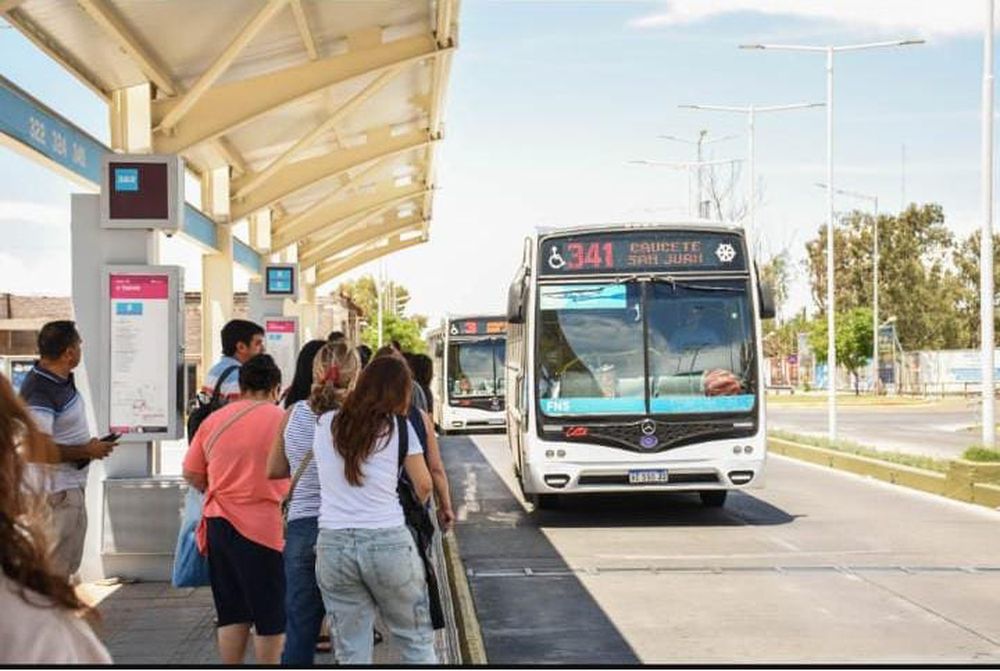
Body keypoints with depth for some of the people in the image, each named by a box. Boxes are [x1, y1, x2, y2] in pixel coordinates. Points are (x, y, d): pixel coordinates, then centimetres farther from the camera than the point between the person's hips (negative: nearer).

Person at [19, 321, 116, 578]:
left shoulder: (63, 378, 4)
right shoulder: (39, 392, -24)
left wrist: (90, 445, 7)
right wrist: (87, 451, -20)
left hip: (73, 484, 10)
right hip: (57, 490, -10)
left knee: (68, 562, 21)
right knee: (55, 567, -1)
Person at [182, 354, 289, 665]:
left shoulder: (214, 420, 5)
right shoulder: (282, 420, -7)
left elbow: (191, 473, 10)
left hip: (219, 523, 5)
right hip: (263, 527, -4)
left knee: (231, 615, 13)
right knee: (270, 618, 5)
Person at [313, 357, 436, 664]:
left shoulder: (325, 425, 6)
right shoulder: (399, 426, -1)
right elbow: (424, 485, 5)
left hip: (332, 544, 3)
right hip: (388, 542, -3)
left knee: (351, 652, 9)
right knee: (416, 641, 11)